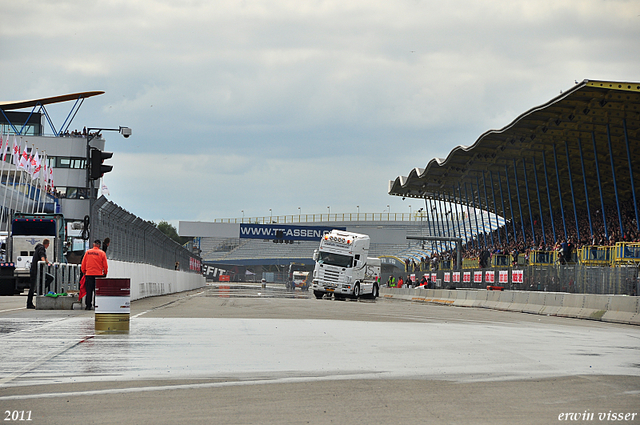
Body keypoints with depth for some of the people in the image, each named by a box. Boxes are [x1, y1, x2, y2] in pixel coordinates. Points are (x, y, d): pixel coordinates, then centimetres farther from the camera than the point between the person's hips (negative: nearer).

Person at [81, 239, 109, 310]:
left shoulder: (87, 252, 4)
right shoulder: (102, 253, -2)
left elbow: (83, 264, 8)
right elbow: (105, 265, -1)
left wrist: (84, 272, 20)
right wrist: (105, 273, 12)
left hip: (89, 274, 2)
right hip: (99, 274, -2)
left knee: (89, 291, 5)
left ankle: (88, 305, 4)